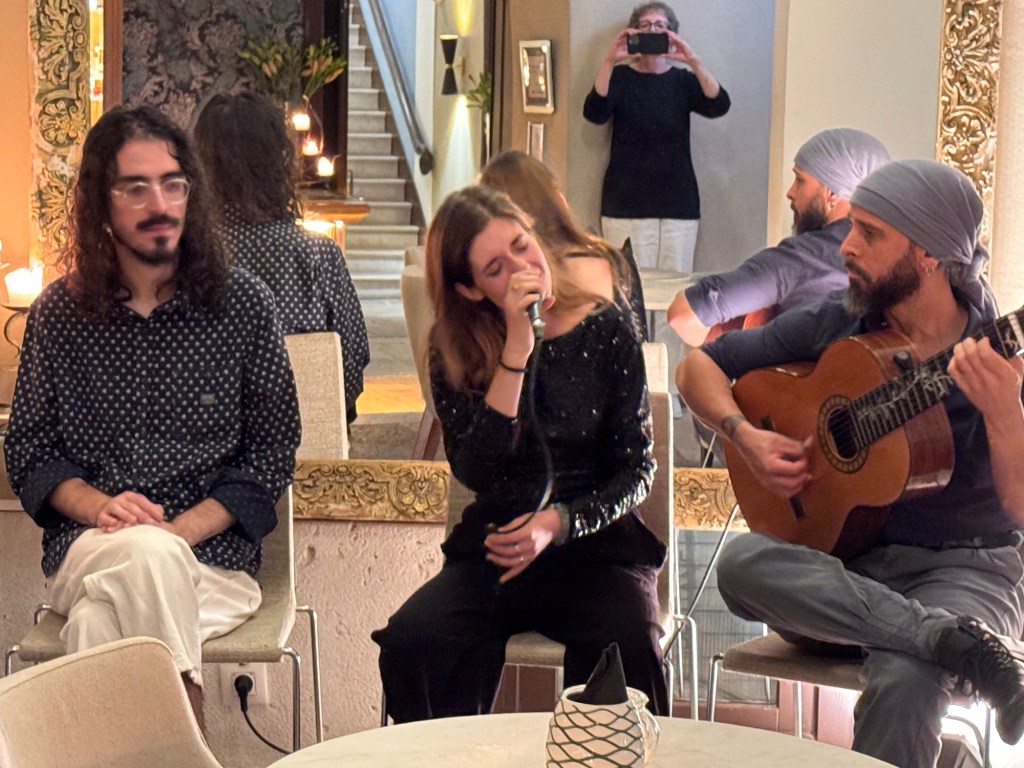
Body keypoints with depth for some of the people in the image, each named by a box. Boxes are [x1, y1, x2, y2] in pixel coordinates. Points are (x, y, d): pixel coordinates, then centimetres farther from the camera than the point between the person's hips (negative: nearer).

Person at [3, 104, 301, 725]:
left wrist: (180, 531, -13)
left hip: (213, 556, -1)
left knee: (98, 621, -32)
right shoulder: (60, 313, 8)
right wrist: (99, 508, -12)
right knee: (146, 553, -34)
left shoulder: (244, 303, 3)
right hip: (84, 551, 1)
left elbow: (273, 453, 2)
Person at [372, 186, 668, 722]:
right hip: (495, 547, 1)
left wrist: (558, 523, -15)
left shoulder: (604, 331, 1)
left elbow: (639, 466, 2)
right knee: (409, 642, -26)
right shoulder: (453, 350, 3)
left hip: (595, 541, -1)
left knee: (627, 647, -33)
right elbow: (476, 472, -12)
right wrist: (518, 348, -15)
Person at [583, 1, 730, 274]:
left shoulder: (683, 80, 9)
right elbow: (594, 113, -14)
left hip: (679, 206, 2)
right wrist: (609, 61, -27)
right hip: (626, 205, -2)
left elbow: (719, 106, -9)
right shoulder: (619, 77, 4)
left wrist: (694, 62, -24)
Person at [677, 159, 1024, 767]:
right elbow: (700, 365, 15)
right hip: (845, 566, 5)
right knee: (742, 562, -31)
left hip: (963, 569, -5)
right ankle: (966, 645, -32)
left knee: (903, 683, -39)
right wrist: (745, 436, -4)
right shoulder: (833, 326, 5)